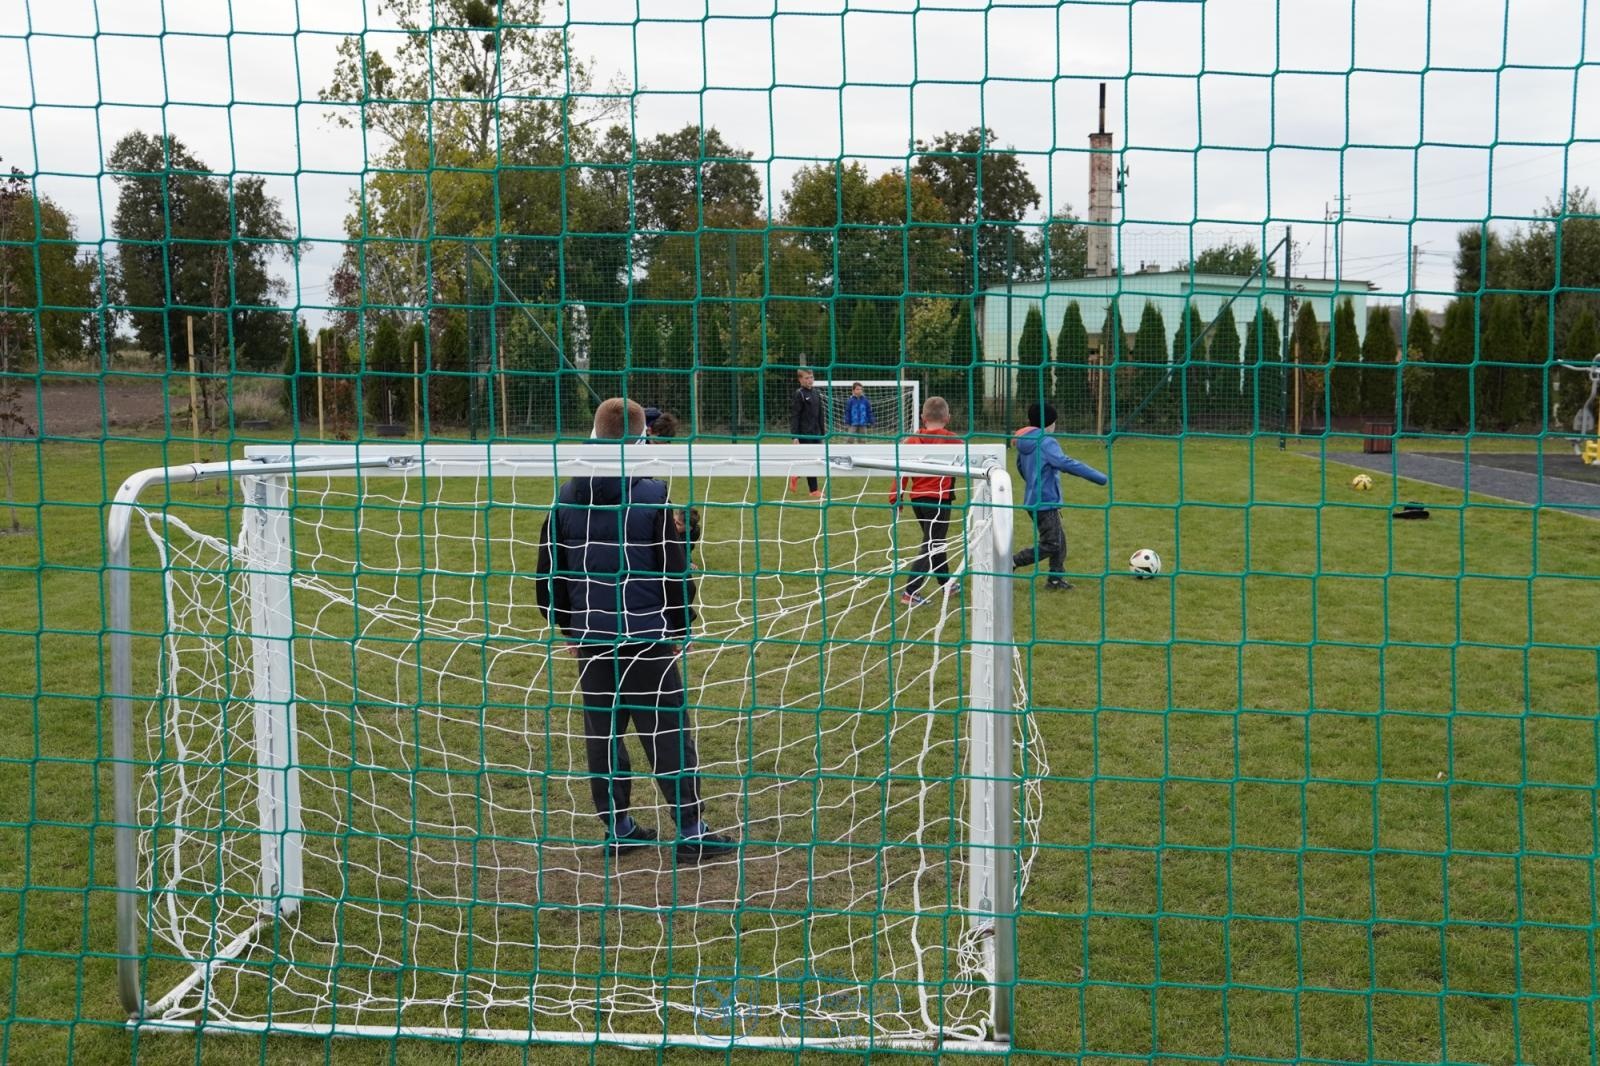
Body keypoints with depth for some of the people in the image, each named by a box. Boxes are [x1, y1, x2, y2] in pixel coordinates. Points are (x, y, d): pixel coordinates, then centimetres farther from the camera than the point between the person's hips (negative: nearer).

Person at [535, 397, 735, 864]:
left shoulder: (567, 499, 2)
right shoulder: (653, 497, -12)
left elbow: (550, 573, 8)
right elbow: (675, 570, -10)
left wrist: (567, 625, 21)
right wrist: (682, 628, 5)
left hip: (590, 637, 5)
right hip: (647, 637, -4)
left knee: (602, 732, 13)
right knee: (668, 733, 3)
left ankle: (617, 827, 22)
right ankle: (691, 833, 7)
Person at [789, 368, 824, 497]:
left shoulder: (816, 394, 12)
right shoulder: (799, 394, -8)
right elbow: (794, 416, -11)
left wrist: (822, 433, 17)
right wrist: (795, 436, -17)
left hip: (816, 433, 7)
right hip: (804, 433, -7)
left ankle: (795, 476, 27)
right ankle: (814, 490, 4)